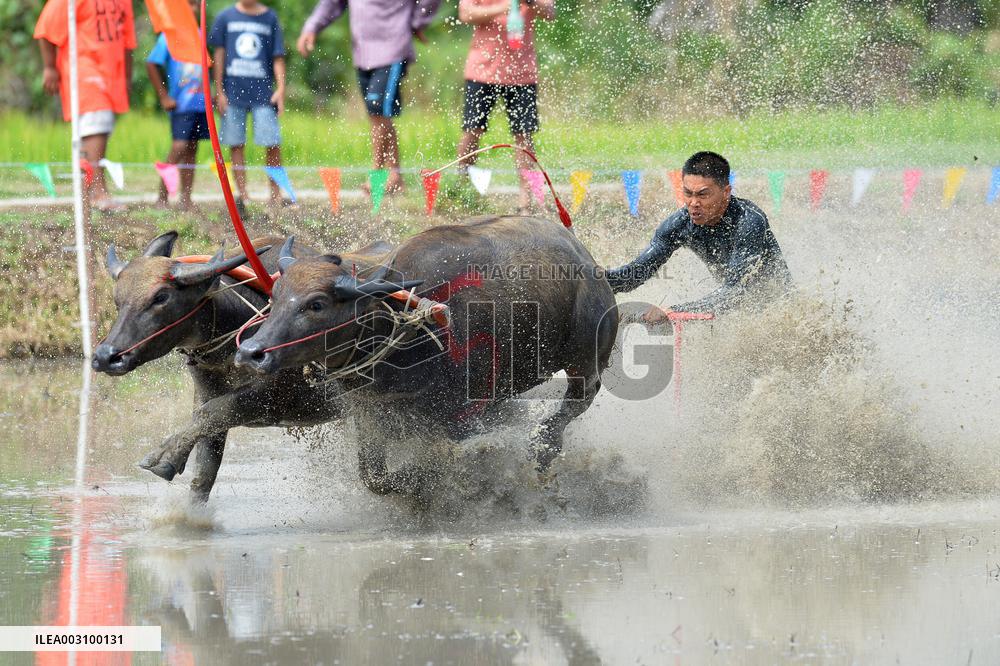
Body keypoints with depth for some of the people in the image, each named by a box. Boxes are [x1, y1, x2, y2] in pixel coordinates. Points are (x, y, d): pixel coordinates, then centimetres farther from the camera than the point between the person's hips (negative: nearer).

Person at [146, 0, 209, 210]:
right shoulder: (169, 36, -5)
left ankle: (186, 200, 9)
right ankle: (162, 198, -8)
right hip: (181, 104, -6)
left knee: (192, 149, 7)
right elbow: (151, 64, -7)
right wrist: (164, 97, -9)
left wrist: (207, 93, 14)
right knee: (179, 147, -14)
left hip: (200, 103, 6)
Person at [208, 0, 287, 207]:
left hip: (263, 92, -1)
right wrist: (219, 91, 1)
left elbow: (278, 57, 5)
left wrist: (281, 88, -5)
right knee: (236, 146, 3)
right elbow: (219, 55, 6)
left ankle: (276, 195, 3)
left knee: (273, 145, -6)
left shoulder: (270, 18, 5)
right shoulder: (226, 17, 5)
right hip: (233, 92, 1)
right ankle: (243, 196, 10)